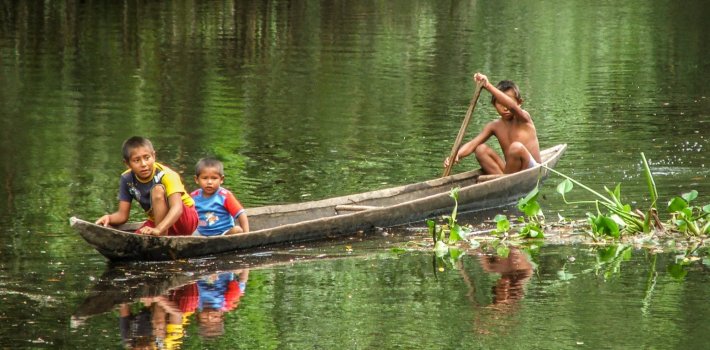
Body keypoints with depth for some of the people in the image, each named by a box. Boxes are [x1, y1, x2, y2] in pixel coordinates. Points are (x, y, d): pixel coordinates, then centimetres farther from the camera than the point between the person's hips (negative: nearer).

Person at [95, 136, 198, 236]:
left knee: (158, 190, -30)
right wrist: (109, 218, -30)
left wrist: (158, 230, -56)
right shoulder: (127, 179, -9)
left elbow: (177, 208, -39)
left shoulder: (166, 175, -25)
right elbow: (122, 214, -6)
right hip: (158, 222, 5)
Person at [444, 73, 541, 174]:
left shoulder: (523, 118, -8)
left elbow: (512, 106, -32)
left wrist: (488, 86, -42)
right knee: (481, 149, -11)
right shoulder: (495, 126, 5)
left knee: (517, 147, -33)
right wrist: (457, 155, -29)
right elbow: (473, 144, -7)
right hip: (510, 171, 5)